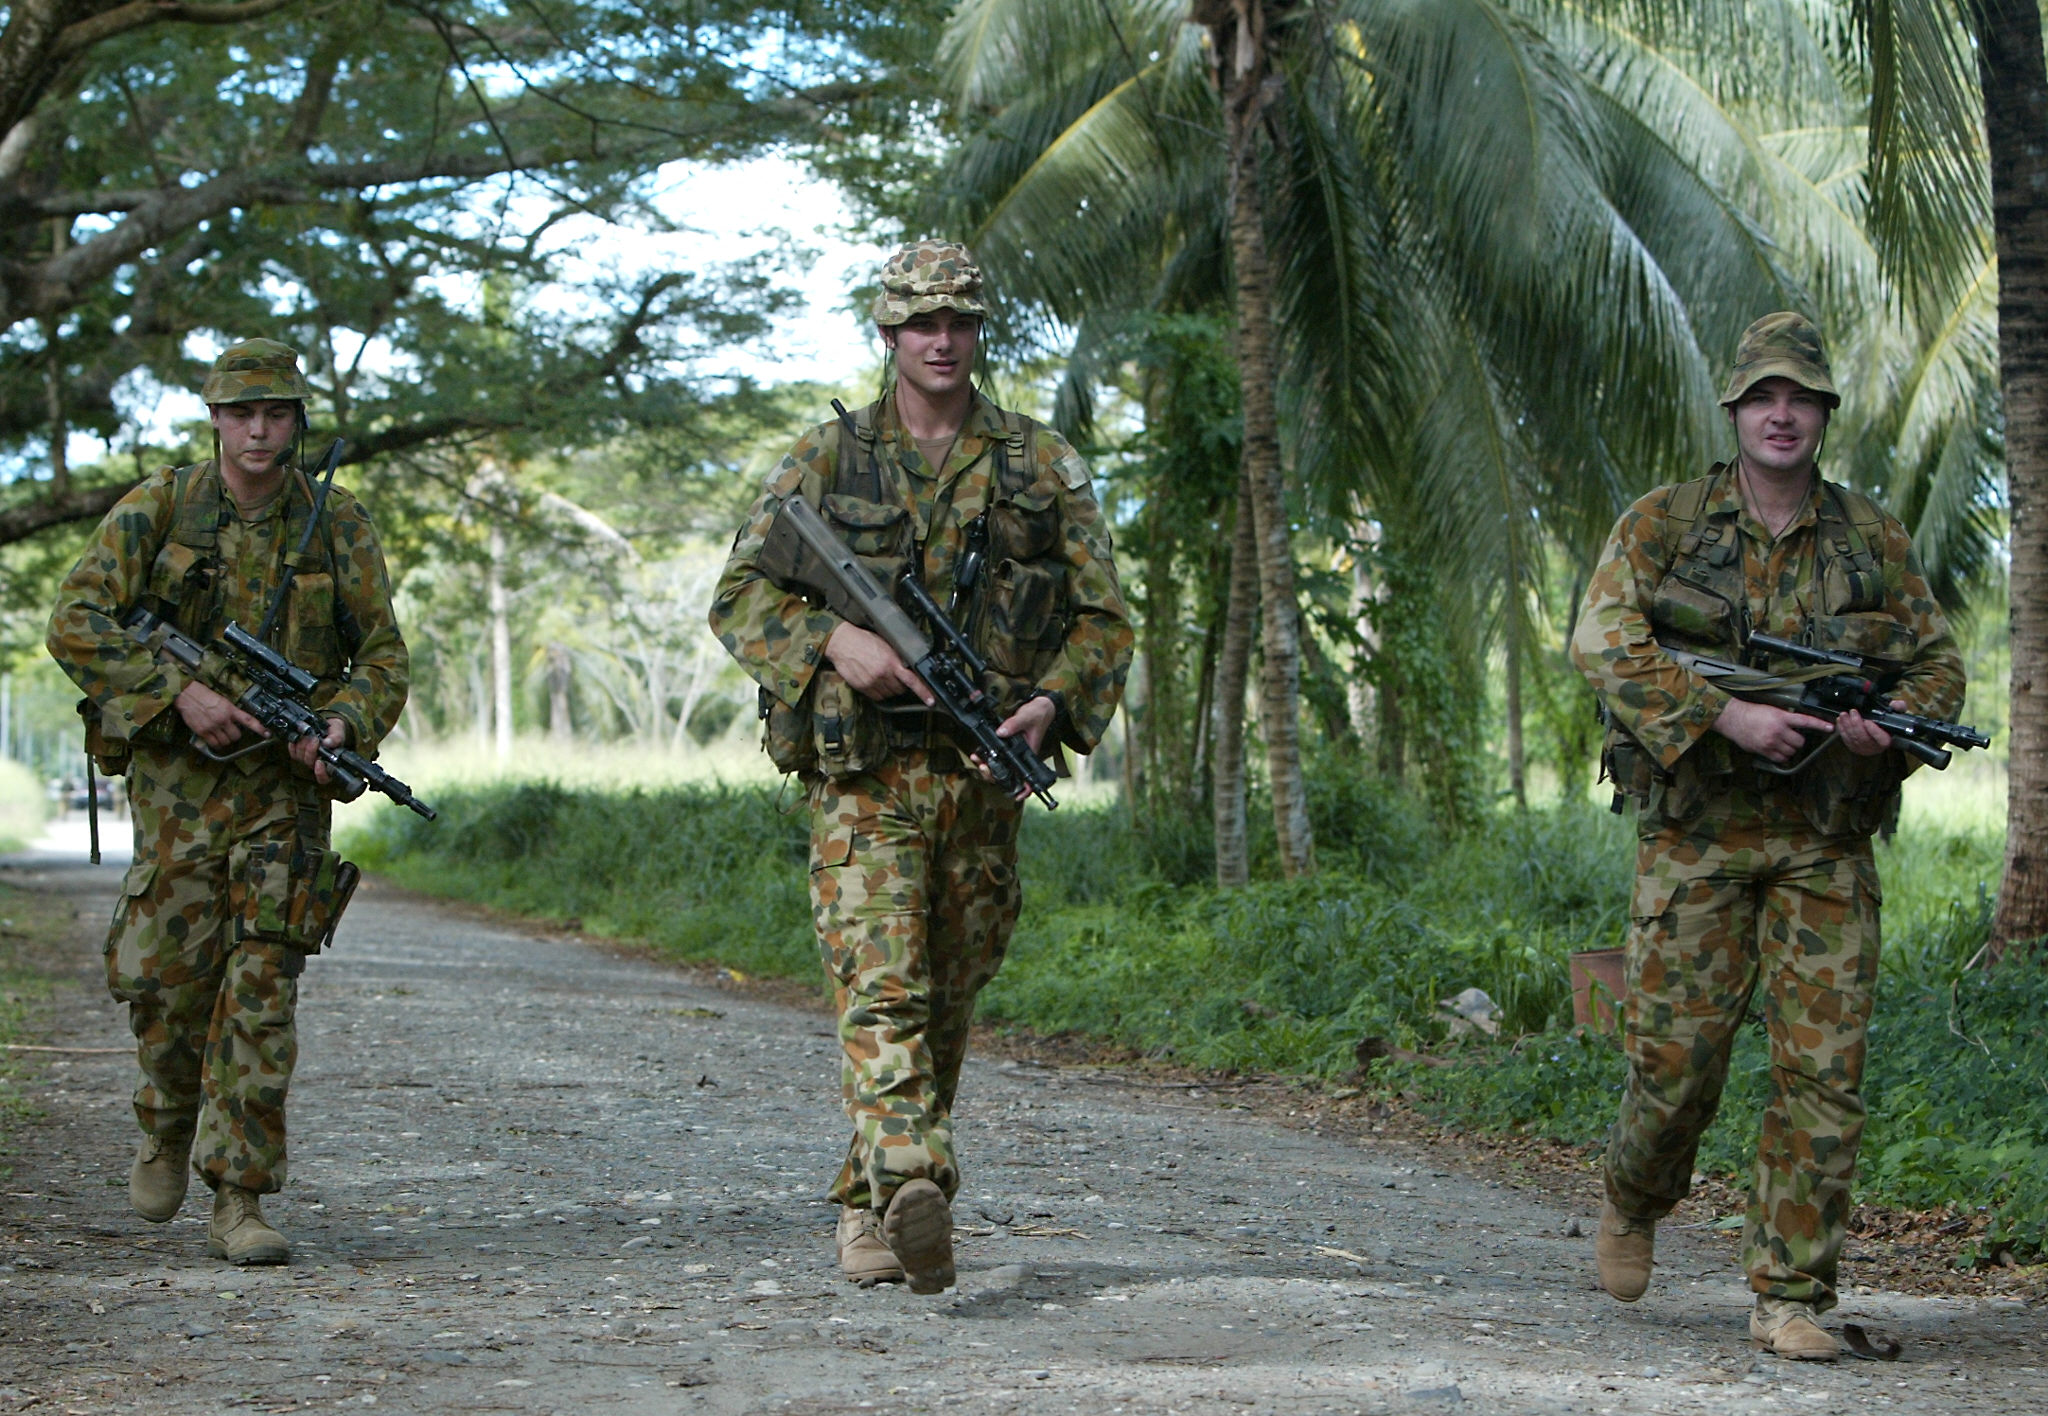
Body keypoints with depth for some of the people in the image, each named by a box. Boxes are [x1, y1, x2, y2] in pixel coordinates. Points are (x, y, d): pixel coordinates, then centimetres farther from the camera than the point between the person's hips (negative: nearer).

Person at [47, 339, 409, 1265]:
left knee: (262, 988, -6)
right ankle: (169, 1128, 29)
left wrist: (346, 721, -14)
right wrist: (179, 692, -18)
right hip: (177, 777, 0)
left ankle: (239, 1201, -3)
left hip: (286, 782, 1)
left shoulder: (338, 526, 3)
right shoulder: (157, 509, -1)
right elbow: (76, 623, -6)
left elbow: (383, 653, 7)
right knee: (164, 976, -2)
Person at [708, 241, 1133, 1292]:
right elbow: (738, 596, 4)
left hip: (985, 776, 3)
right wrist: (835, 641, -15)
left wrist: (1052, 703, -10)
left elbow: (1103, 618, 10)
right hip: (864, 777, -2)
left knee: (947, 1003, 9)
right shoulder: (827, 458, 6)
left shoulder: (1042, 466, 10)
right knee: (880, 989, -17)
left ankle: (867, 1205, 22)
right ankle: (914, 1188, -31)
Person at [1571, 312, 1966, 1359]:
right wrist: (1728, 715, -22)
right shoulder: (1662, 525, 2)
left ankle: (1790, 1298, 3)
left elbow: (1937, 663, 14)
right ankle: (1635, 1202, 31)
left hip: (1825, 845, 2)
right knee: (1677, 1054, -1)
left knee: (1823, 1070, -5)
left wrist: (1888, 723, -10)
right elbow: (1604, 642, -11)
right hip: (1697, 835, -2)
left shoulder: (1872, 539, 9)